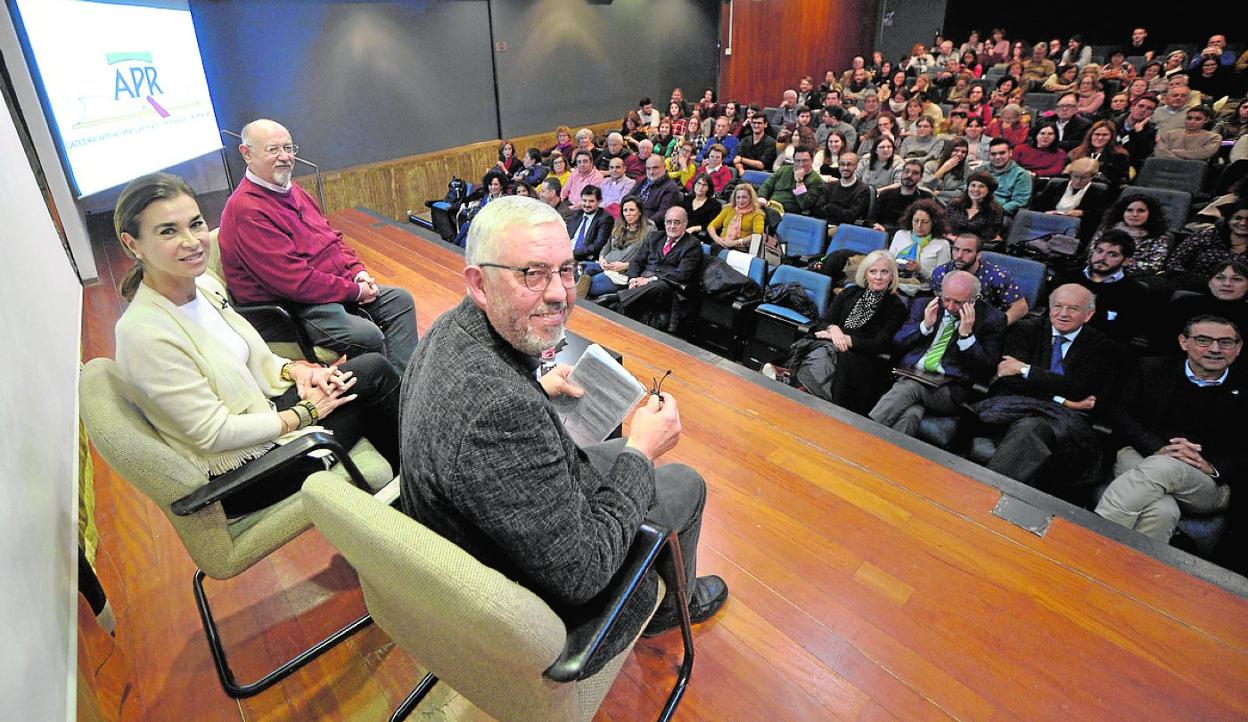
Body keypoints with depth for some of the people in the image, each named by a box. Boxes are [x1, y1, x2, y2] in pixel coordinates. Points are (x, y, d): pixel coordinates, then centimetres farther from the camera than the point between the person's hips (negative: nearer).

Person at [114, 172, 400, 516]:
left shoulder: (205, 285, -1)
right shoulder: (144, 333, -25)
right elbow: (215, 434, -22)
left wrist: (293, 370, -6)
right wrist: (306, 413, -15)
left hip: (257, 415, 7)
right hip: (236, 474, -7)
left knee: (373, 367, -6)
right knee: (373, 376, -8)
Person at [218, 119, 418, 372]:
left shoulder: (293, 190, 12)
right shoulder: (247, 210, -19)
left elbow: (332, 236, 20)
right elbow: (294, 280, -24)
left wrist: (357, 271, 1)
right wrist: (354, 291, -17)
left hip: (336, 286, 10)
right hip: (288, 310, -10)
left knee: (400, 300, 3)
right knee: (367, 335, -28)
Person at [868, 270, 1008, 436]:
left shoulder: (991, 319, 3)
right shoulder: (925, 305, 12)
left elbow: (987, 371, -1)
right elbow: (897, 344, 11)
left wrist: (966, 334, -12)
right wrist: (925, 325, -3)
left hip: (949, 387, -3)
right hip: (911, 374, 3)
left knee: (908, 388, -34)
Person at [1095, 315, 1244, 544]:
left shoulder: (1242, 391, 10)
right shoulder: (1152, 369, 13)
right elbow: (1121, 416, 5)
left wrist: (1212, 467, -13)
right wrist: (1159, 448, -11)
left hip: (1210, 485, 0)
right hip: (1141, 458, 1)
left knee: (1163, 466, -37)